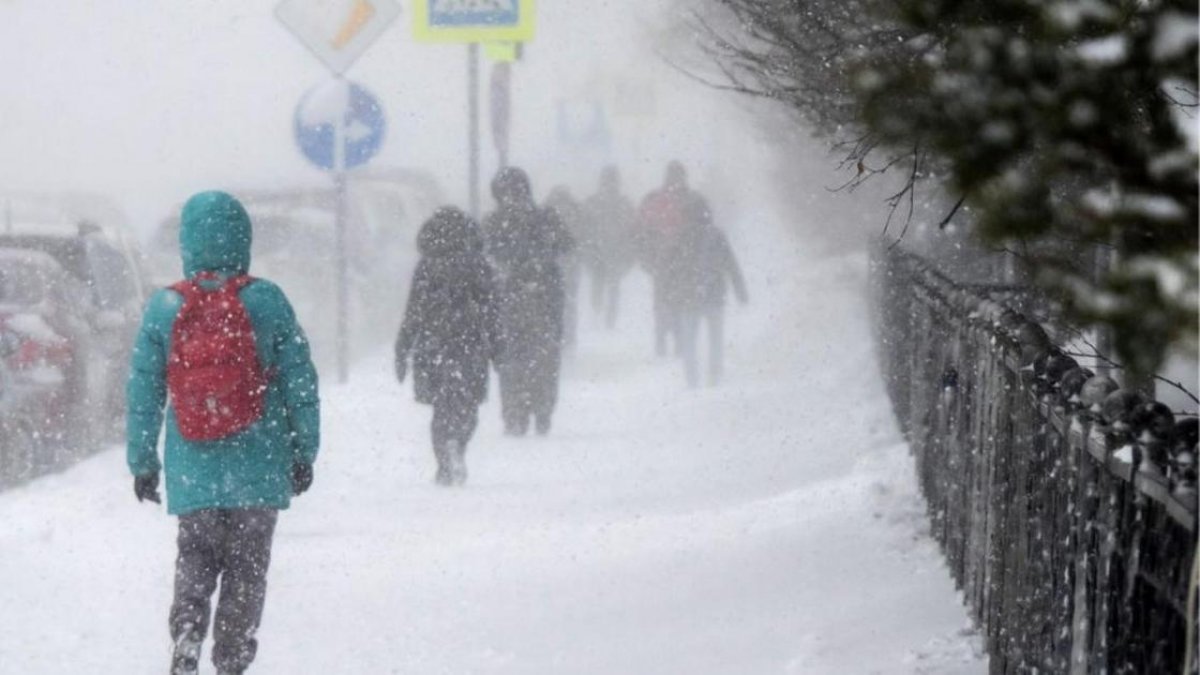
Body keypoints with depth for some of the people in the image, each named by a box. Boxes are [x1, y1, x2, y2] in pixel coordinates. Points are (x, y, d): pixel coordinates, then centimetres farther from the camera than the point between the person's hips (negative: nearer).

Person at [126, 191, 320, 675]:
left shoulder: (164, 308, -3)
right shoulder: (266, 301, -6)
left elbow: (143, 392, 2)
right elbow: (300, 383, -1)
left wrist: (142, 461, 11)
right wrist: (304, 452, 8)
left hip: (193, 470, 1)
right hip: (258, 470, -1)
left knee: (195, 559, 15)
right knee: (247, 566, 9)